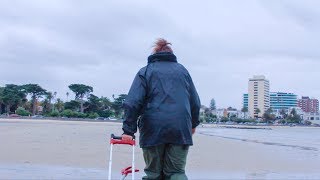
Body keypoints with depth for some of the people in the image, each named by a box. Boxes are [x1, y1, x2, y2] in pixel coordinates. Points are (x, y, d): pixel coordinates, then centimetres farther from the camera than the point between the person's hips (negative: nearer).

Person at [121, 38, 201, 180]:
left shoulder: (145, 71, 7)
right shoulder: (182, 70, 16)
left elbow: (132, 103, -5)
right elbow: (195, 102, 17)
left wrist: (128, 130, -5)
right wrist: (193, 123, 31)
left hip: (153, 130, -2)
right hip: (181, 130, 2)